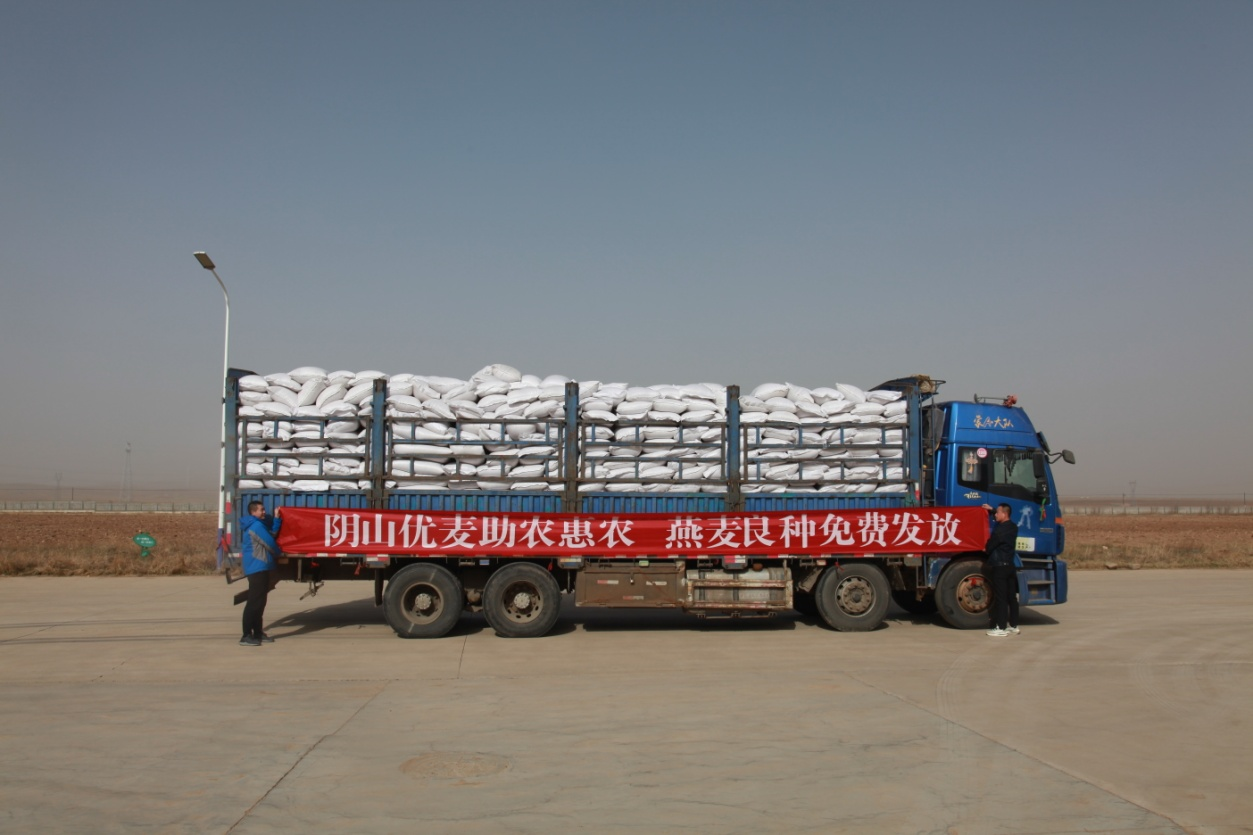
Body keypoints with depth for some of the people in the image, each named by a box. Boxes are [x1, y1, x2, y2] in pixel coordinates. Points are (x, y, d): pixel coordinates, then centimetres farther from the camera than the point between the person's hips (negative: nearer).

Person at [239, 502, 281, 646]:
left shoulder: (257, 525, 19)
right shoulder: (256, 526, -14)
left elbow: (272, 534, 15)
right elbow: (270, 543, -11)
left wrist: (276, 518, 10)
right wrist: (278, 554, 8)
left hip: (260, 567, 11)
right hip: (258, 568, -11)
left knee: (260, 601, 14)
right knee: (254, 602, -11)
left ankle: (258, 633, 19)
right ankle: (246, 636, -11)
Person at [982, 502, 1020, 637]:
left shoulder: (1000, 529, -18)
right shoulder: (1013, 527, 9)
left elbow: (991, 544, -10)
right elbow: (1002, 518, 31)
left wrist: (986, 550, 13)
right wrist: (992, 509, 38)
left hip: (999, 566, -9)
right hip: (1010, 565, 9)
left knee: (1000, 598, -5)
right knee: (1012, 597, 11)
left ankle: (1000, 627, -3)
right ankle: (1013, 625, 17)